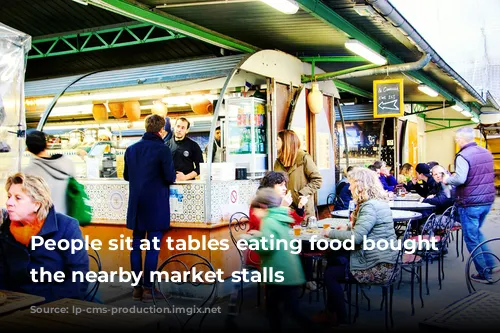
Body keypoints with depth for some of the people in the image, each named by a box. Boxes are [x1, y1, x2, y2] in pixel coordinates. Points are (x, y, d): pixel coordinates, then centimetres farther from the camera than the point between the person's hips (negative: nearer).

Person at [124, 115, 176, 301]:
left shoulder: (131, 149, 7)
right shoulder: (163, 150, -10)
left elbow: (126, 175, 15)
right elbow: (170, 178, -13)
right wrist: (164, 178, 9)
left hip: (136, 205, 5)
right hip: (156, 205, -5)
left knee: (136, 246, 10)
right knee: (153, 248, 0)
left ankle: (136, 288, 14)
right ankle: (148, 289, 1)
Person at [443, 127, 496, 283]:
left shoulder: (463, 156, -17)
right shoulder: (486, 153, 7)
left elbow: (460, 179, -27)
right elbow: (490, 176, 17)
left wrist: (447, 179, -9)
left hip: (470, 204, -8)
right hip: (487, 200, 8)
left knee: (471, 238, 5)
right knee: (477, 232, 26)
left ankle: (484, 274, 10)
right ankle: (490, 264, 24)